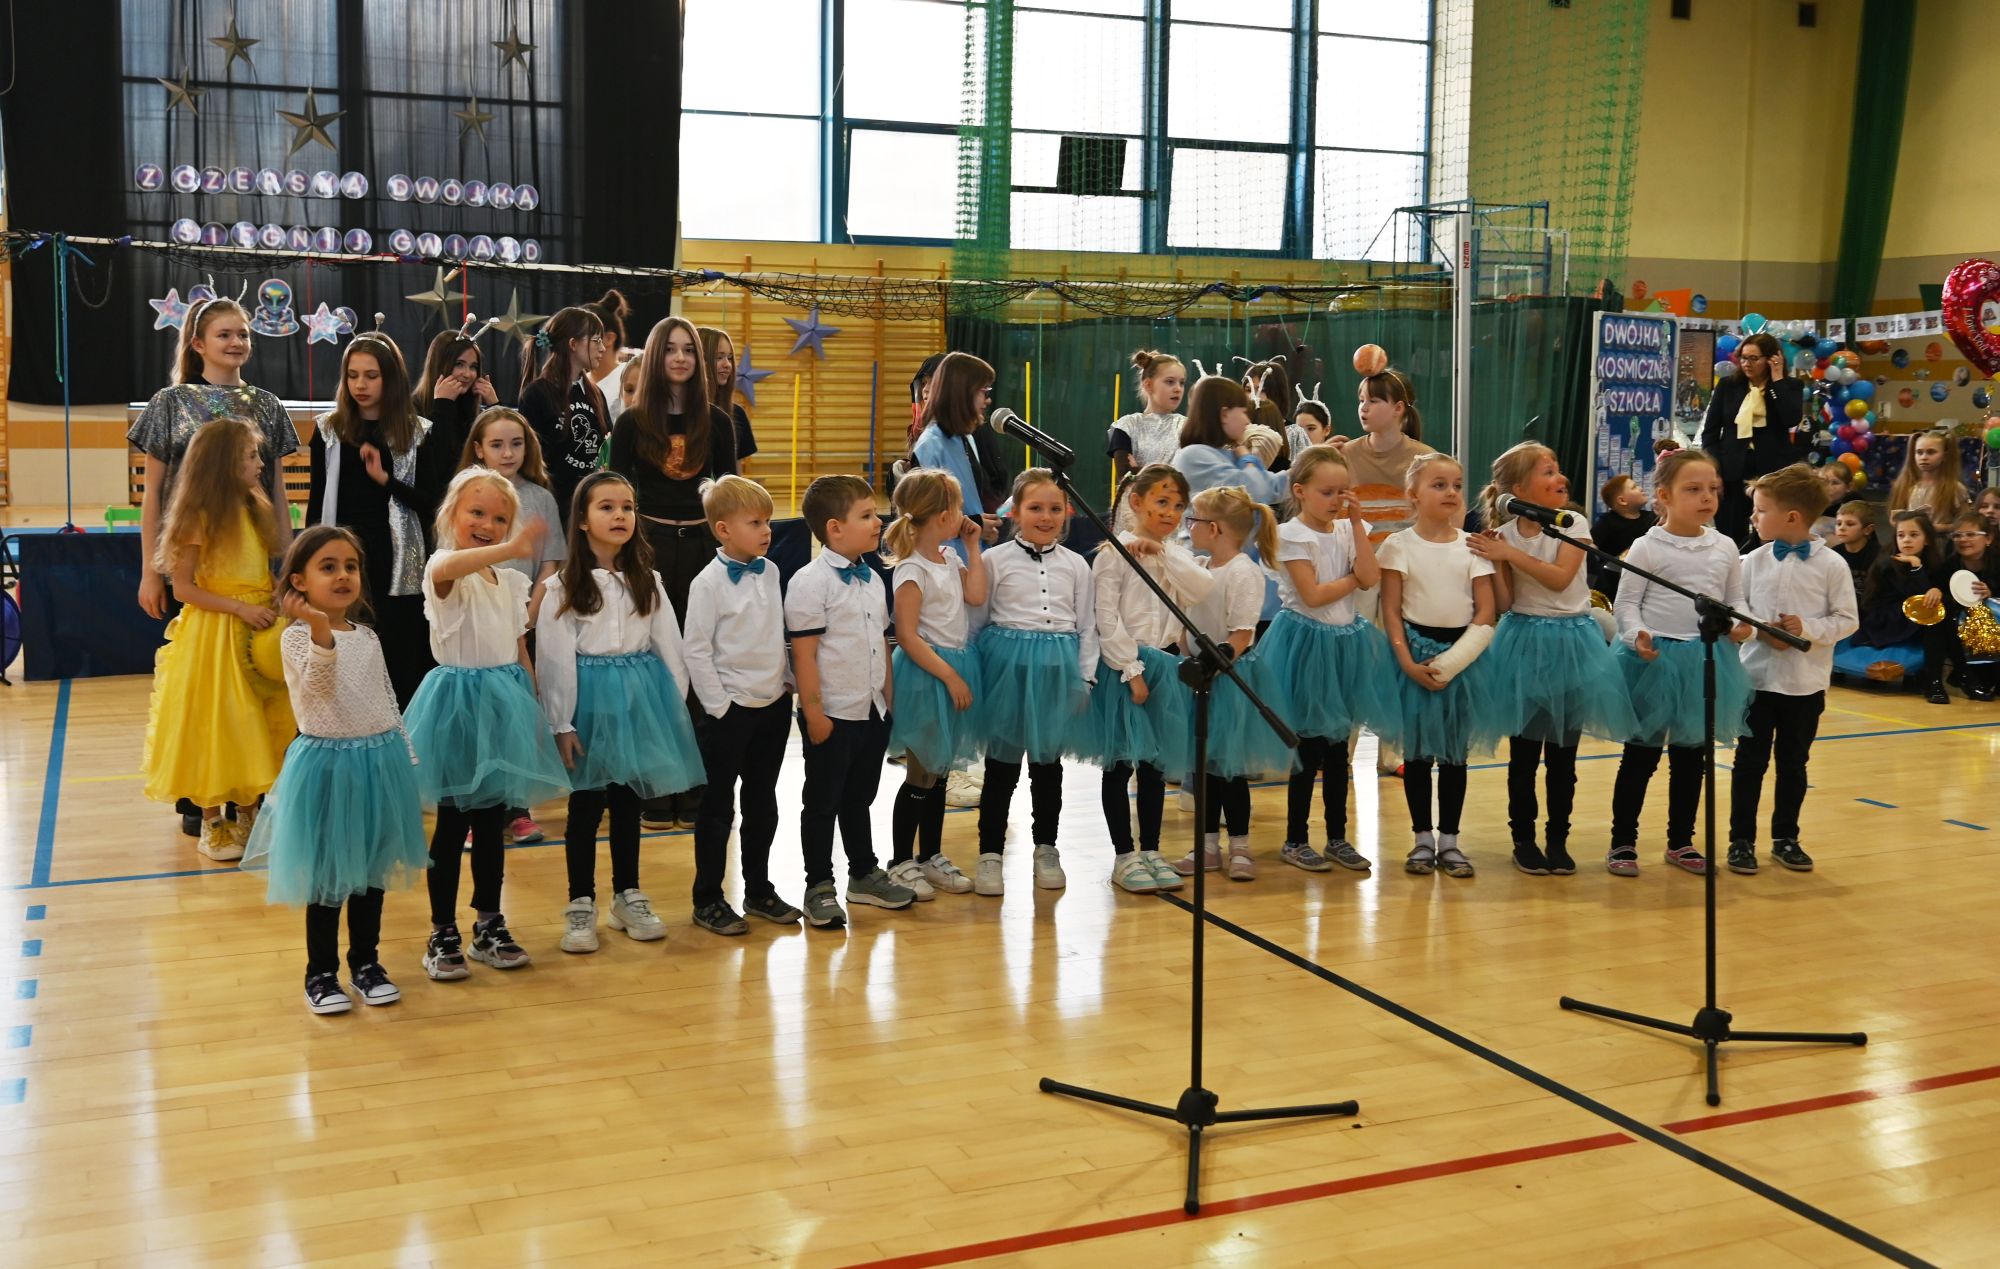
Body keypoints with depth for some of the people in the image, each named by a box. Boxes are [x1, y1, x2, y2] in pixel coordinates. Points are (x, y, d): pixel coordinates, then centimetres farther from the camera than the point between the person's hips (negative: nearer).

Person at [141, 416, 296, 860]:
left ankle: (247, 814, 20)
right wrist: (241, 608, -19)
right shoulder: (200, 518, -11)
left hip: (258, 632, 6)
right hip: (213, 635, -6)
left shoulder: (256, 511, 9)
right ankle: (211, 824, 11)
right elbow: (183, 587, -12)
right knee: (214, 724, 0)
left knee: (257, 724, 9)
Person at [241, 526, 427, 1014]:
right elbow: (318, 686, -27)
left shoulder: (368, 637, 9)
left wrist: (407, 762, 15)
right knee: (328, 874, 3)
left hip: (380, 760, 6)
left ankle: (366, 962, 28)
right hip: (327, 762, -5)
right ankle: (321, 973, 17)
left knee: (373, 868, 14)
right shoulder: (296, 637, -9)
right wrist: (321, 631, -43)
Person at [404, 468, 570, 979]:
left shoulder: (512, 581, 10)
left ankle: (489, 925, 23)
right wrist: (508, 551, -50)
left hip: (504, 702, 6)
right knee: (452, 824, 2)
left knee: (491, 822, 13)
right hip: (458, 702, -6)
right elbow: (448, 567, -39)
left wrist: (532, 708, 10)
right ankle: (442, 933, 12)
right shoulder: (443, 571, -11)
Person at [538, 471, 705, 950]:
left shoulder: (646, 580, 7)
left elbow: (668, 645, 9)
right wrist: (562, 723, -10)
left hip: (640, 696, 3)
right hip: (590, 699, -3)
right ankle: (580, 905, 14)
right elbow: (554, 658, -7)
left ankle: (628, 897, 23)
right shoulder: (564, 587, -5)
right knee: (586, 804, 3)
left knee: (628, 801, 12)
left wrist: (674, 705, 4)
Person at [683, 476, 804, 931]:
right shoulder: (709, 582, -13)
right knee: (718, 808, 5)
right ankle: (707, 898, 16)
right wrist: (719, 706, -13)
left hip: (774, 705, 6)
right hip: (730, 710, -6)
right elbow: (695, 650, -12)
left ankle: (758, 891, 26)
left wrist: (786, 685, 7)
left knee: (763, 806, 15)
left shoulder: (771, 573, 5)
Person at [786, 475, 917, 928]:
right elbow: (804, 653, -17)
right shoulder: (811, 582, -15)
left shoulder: (872, 579, 9)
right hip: (833, 715, -7)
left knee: (859, 797, 20)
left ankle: (864, 874, 33)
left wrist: (890, 698, 15)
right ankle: (819, 887, 16)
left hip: (872, 711, 7)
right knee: (823, 801, 5)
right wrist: (814, 712, -18)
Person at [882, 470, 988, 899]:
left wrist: (973, 547, 0)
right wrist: (949, 676, -21)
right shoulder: (912, 570, -17)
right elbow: (907, 637, -20)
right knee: (920, 774, -1)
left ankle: (931, 857, 26)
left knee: (938, 771, 16)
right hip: (925, 675, -9)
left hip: (955, 667, 9)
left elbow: (976, 595, -5)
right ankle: (901, 863, 10)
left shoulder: (949, 560, 9)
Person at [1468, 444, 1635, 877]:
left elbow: (1560, 578, -19)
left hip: (1571, 642, 0)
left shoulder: (1573, 525, -4)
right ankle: (1524, 839, 16)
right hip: (1525, 644, 0)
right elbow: (1504, 605, -5)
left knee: (1563, 753, 7)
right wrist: (1496, 562, -17)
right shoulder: (1502, 535, -4)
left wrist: (1511, 554, -22)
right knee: (1524, 753, 5)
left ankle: (1558, 839, 17)